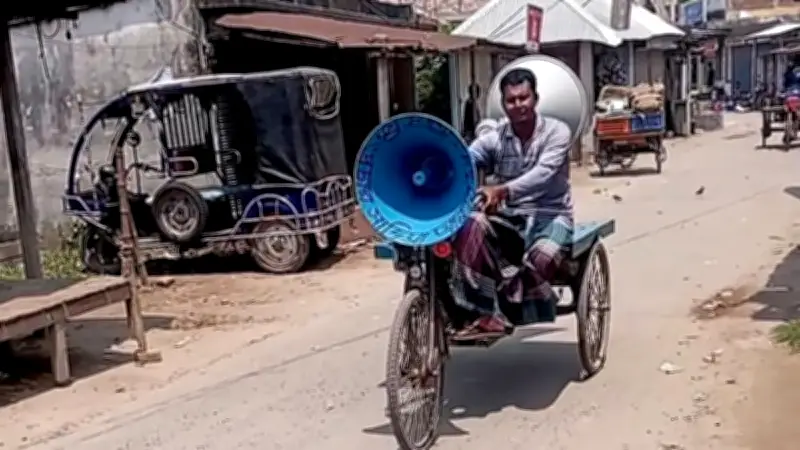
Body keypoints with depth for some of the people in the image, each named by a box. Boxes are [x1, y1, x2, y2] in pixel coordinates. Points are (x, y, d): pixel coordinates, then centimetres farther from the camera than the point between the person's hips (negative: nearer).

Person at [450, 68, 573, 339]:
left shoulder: (557, 132, -7)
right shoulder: (494, 138, 2)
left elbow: (543, 173, -24)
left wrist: (503, 190, -42)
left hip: (550, 215, -3)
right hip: (509, 215, 3)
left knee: (541, 257, -37)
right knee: (470, 226, -30)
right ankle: (486, 315, -28)